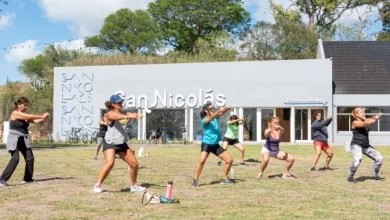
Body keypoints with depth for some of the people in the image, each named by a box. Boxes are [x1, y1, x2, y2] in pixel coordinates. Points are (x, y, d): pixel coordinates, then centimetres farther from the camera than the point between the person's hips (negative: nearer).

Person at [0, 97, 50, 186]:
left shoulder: (25, 115, 11)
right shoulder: (15, 113, -13)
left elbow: (35, 121, 2)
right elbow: (30, 117, -21)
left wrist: (44, 118, -15)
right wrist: (42, 116, -14)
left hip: (23, 140, 9)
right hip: (14, 140, -9)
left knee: (30, 158, 6)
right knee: (15, 159, -21)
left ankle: (27, 178, 19)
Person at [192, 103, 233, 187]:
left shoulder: (216, 117, 6)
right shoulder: (204, 120, -10)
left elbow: (221, 113, -13)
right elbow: (210, 118, -31)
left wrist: (226, 109, -35)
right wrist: (218, 111, -46)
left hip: (216, 145, 6)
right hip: (206, 144, -6)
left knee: (230, 160, 2)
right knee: (202, 161, -27)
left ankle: (224, 179, 17)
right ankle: (195, 180, -13)